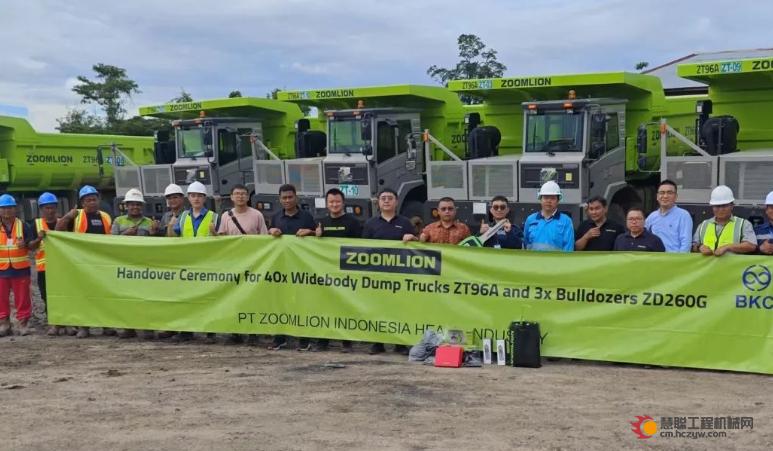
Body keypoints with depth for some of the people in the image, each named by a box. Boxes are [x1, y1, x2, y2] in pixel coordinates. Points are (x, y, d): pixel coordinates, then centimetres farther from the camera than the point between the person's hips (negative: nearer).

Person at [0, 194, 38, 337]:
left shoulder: (23, 226, 1)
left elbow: (32, 246, 1)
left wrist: (26, 244, -20)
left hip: (21, 269, -2)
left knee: (22, 298, 2)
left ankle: (23, 323, 10)